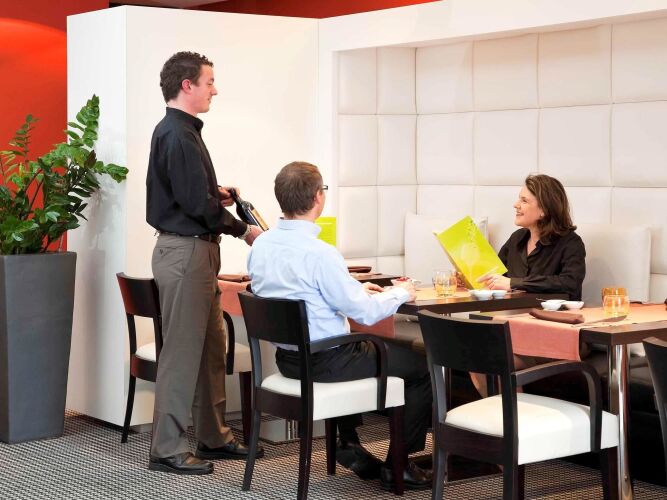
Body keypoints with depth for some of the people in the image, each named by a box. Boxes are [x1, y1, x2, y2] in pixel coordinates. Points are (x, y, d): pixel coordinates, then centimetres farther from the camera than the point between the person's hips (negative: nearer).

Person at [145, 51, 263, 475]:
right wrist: (243, 230, -10)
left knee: (212, 348, 16)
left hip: (197, 250, 10)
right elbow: (196, 203, -20)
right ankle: (168, 449, 2)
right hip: (185, 251, -10)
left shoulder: (181, 130, 15)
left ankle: (214, 437, 25)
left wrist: (215, 194, 8)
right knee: (183, 350, -5)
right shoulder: (177, 135, -17)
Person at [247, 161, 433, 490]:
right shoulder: (319, 253, -25)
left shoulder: (261, 244, -1)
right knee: (423, 366, 7)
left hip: (286, 357, 8)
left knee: (370, 347, 37)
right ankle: (397, 466, 12)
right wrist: (401, 293, -1)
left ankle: (348, 443, 35)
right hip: (324, 362, -8)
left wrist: (356, 289, 16)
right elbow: (365, 313, -20)